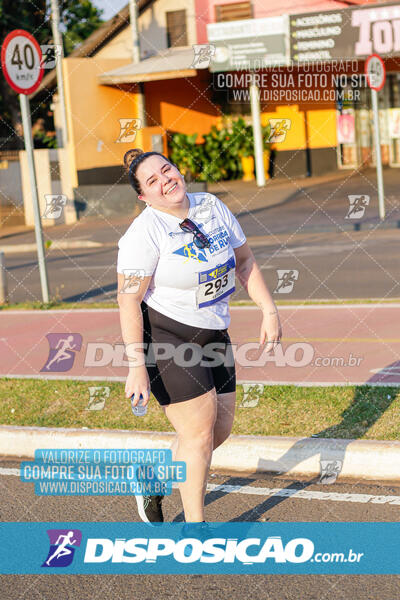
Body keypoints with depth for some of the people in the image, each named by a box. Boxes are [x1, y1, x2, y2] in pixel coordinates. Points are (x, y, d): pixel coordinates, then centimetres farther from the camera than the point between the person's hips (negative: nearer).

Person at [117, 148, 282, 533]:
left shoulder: (212, 207, 1)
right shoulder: (145, 233, -18)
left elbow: (245, 261, 12)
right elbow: (128, 301, -17)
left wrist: (269, 311, 4)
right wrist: (136, 366, -22)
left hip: (213, 335, 7)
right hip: (163, 338, -7)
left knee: (221, 428, 10)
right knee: (200, 431, -6)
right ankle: (194, 525, 11)